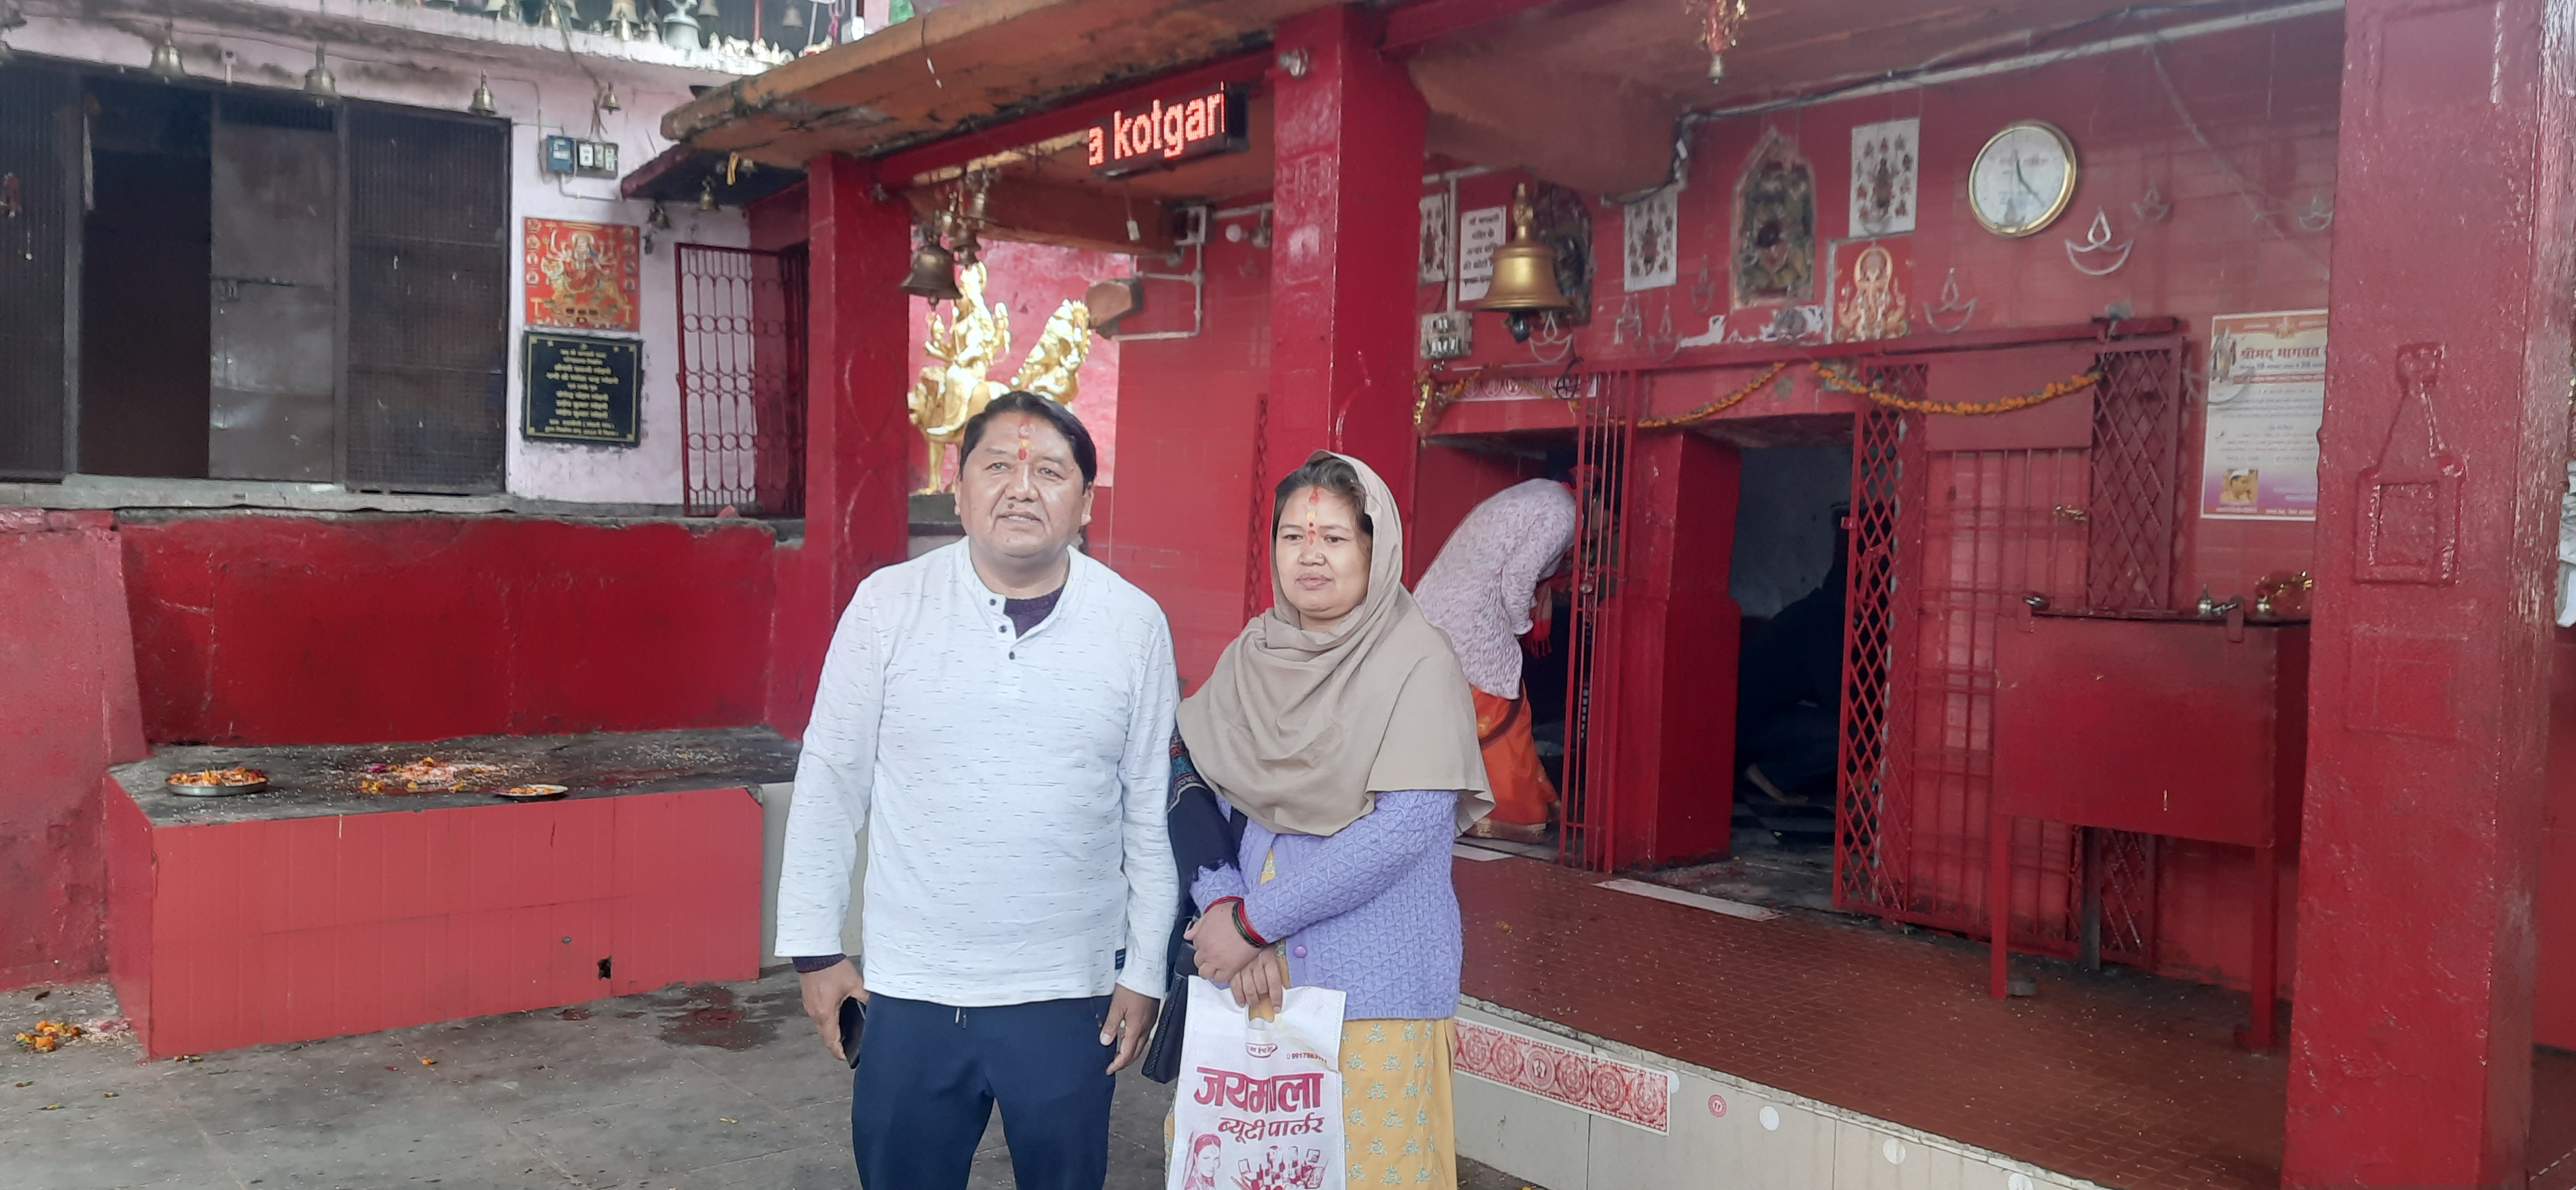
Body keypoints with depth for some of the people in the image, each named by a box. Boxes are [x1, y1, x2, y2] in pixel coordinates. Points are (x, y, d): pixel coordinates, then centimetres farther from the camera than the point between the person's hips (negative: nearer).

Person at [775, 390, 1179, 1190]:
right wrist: (814, 946, 1)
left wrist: (1146, 971, 3)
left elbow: (1152, 810, 1)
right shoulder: (887, 604, -7)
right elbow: (831, 784, 0)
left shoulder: (1136, 624, -5)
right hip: (911, 988, 0)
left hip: (1069, 995, 0)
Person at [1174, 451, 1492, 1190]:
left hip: (1371, 986, -4)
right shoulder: (1251, 656, 5)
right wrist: (1225, 912, -13)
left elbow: (1406, 828, -18)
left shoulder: (1417, 664, -11)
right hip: (1251, 973, 5)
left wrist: (1253, 921, -15)